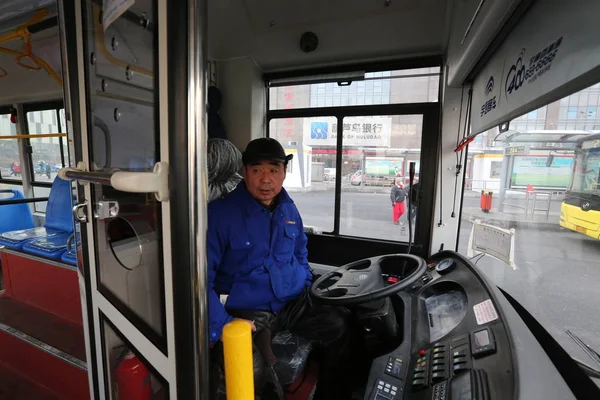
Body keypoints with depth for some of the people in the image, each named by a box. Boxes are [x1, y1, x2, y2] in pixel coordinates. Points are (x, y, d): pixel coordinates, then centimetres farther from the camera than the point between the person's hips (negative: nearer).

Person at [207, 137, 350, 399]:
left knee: (341, 325, -11)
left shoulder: (289, 210, 7)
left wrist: (307, 288, 11)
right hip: (246, 312, -4)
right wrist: (221, 328, -19)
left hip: (295, 304, 5)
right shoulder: (219, 213, -13)